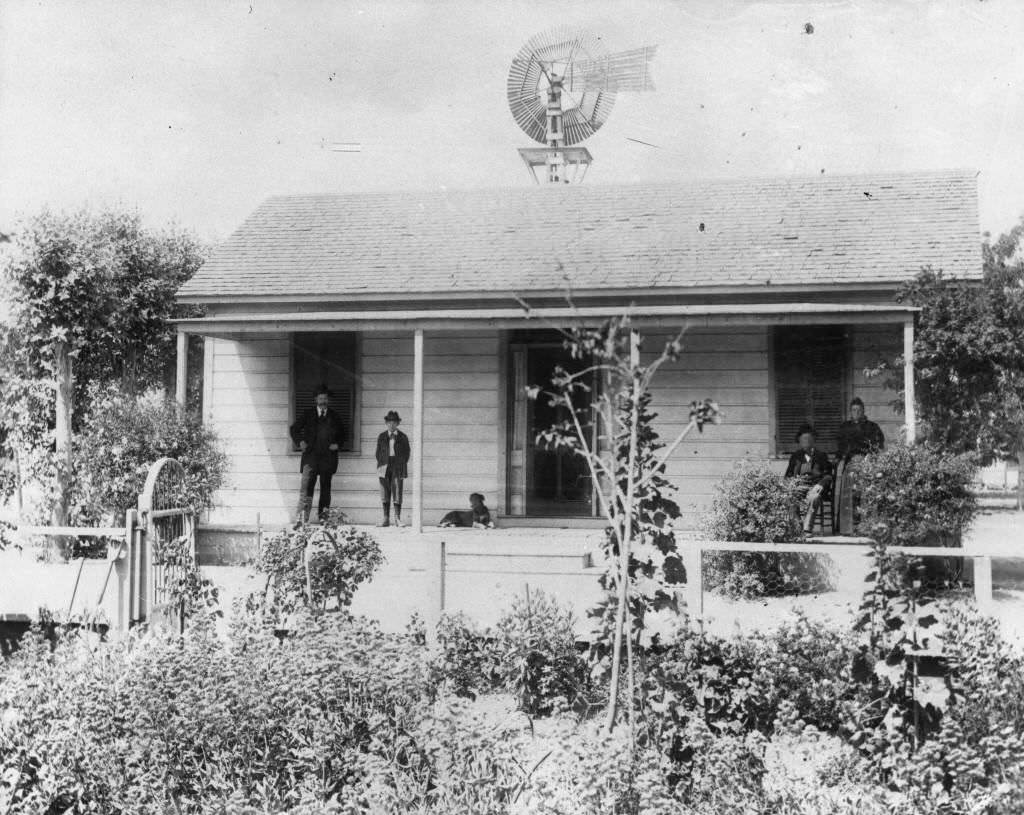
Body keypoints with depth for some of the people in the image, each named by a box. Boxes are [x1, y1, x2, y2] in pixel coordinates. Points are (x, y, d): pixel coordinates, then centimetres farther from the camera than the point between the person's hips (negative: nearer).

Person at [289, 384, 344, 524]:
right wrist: (300, 442, 0)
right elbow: (294, 429, 15)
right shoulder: (308, 414, 9)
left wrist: (338, 444, 3)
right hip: (311, 455, -2)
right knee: (306, 486, -12)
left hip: (328, 457, 2)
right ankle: (302, 518, -16)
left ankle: (323, 517, 10)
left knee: (325, 487, 4)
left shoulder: (334, 417, 12)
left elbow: (342, 434, 21)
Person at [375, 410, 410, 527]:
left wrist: (402, 466, -1)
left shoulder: (403, 437, 6)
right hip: (384, 468, 2)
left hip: (398, 468, -2)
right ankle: (386, 519, 6)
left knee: (397, 493, -4)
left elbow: (407, 453, 8)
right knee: (385, 494, 2)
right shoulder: (381, 437, 11)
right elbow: (378, 452, 12)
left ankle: (398, 519, -1)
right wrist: (381, 465, 2)